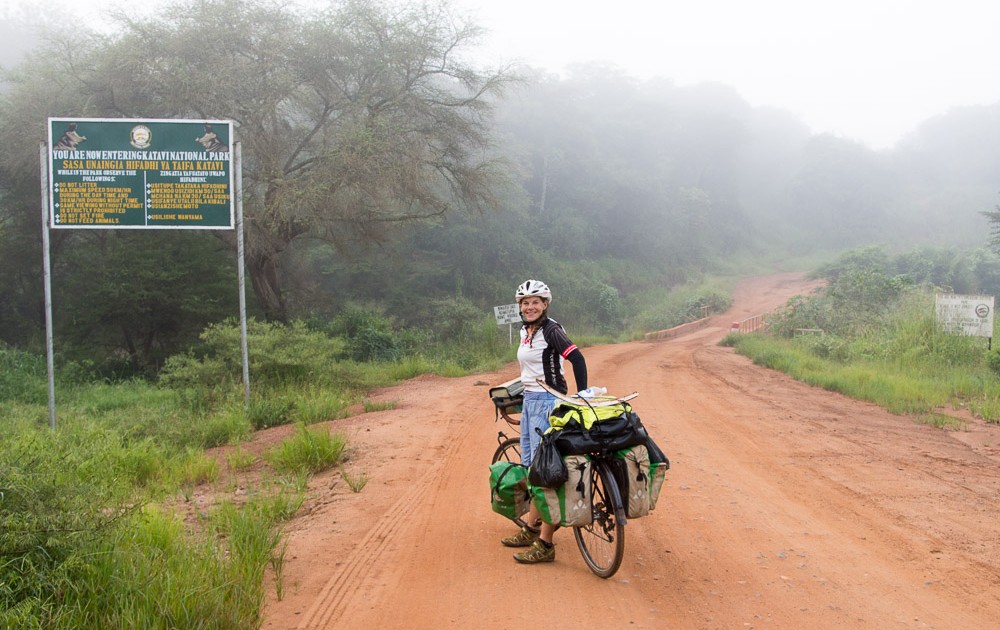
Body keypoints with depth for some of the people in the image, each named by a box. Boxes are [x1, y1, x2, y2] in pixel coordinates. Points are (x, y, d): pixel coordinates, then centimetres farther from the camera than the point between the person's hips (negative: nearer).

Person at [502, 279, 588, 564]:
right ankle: (530, 527, 29)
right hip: (529, 400, 10)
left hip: (547, 401, -10)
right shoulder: (525, 331, 13)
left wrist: (582, 397, -26)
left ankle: (545, 543, -6)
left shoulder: (551, 330, -14)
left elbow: (577, 359, -22)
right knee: (529, 465, 16)